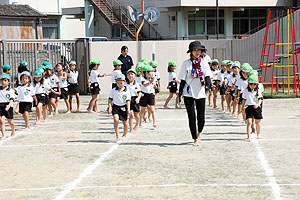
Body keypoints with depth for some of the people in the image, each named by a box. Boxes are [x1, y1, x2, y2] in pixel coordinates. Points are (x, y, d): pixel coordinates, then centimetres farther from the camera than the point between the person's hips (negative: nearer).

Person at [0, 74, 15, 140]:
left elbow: (11, 99, -13)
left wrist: (9, 105, -29)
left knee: (10, 121, 12)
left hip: (8, 107, -2)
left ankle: (13, 131, 39)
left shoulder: (10, 90, -4)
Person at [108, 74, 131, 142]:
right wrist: (109, 107, -4)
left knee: (124, 122, 10)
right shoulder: (113, 90, 1)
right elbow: (110, 99, 6)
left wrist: (128, 109, -19)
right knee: (116, 119, -20)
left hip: (123, 107, 0)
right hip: (115, 106, 0)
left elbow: (128, 101, -9)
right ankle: (117, 135, -17)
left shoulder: (126, 91, -5)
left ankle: (124, 135, 32)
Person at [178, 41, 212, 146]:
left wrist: (208, 84, -25)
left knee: (201, 118, 0)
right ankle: (195, 138, 10)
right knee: (191, 117, -2)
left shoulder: (203, 63, 6)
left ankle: (199, 132, 30)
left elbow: (207, 75, -4)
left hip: (200, 93, 1)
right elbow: (183, 79, 4)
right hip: (188, 94, -1)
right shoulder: (186, 63, 3)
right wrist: (180, 92, -1)